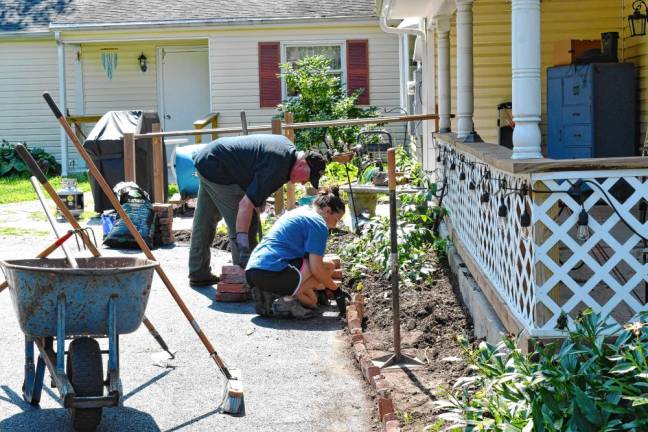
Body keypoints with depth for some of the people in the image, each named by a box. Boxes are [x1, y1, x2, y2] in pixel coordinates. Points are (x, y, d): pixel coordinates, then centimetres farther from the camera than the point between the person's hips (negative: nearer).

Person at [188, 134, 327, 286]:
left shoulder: (288, 146, 3)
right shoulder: (276, 169, -26)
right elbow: (246, 204, -31)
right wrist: (244, 246, -30)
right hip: (218, 170, -11)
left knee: (205, 222, 17)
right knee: (246, 223, -7)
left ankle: (198, 274, 26)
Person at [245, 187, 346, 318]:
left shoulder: (299, 212, 25)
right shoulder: (318, 224, -3)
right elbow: (316, 268, -9)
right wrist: (335, 288, 5)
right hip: (270, 274, -10)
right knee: (328, 267, 0)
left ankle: (268, 294, 6)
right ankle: (288, 300, -8)